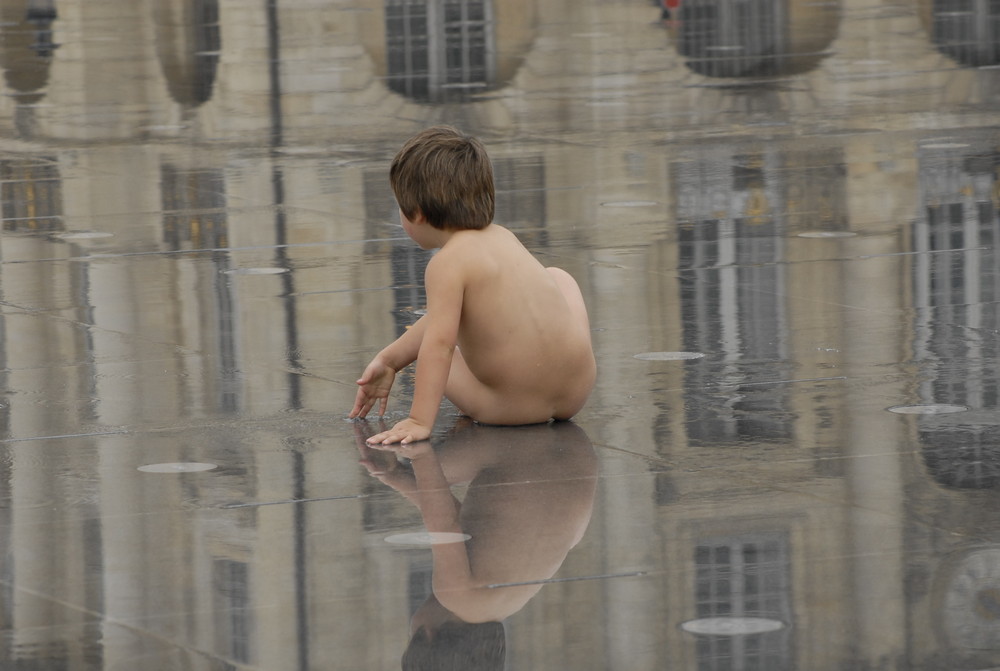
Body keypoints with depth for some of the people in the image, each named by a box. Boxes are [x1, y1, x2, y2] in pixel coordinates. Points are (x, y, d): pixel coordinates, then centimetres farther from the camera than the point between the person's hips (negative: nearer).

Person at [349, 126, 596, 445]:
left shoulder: (447, 263, -14)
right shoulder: (503, 238, 10)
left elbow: (440, 340, -23)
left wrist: (419, 421, -25)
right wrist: (389, 359, 18)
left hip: (511, 406, -5)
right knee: (557, 276, 35)